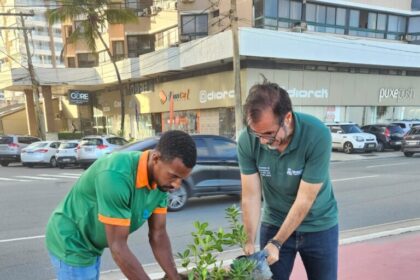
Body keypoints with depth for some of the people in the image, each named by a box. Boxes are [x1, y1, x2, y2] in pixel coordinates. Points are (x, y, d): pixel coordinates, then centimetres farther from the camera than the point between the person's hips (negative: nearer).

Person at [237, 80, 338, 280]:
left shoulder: (317, 135, -28)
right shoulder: (247, 140, -21)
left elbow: (304, 200, -24)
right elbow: (250, 196, -15)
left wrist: (276, 243, -22)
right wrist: (249, 241, -20)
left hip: (318, 226, -1)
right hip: (274, 223, 2)